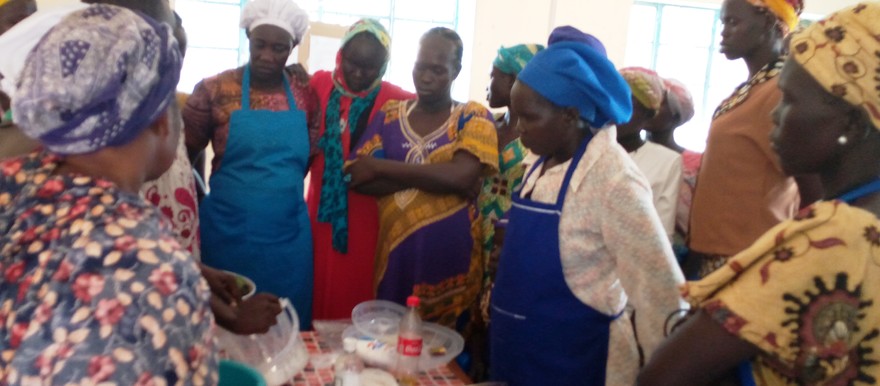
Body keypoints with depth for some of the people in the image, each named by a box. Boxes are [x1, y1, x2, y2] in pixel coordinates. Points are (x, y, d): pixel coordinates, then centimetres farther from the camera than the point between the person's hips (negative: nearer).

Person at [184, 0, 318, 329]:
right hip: (228, 233, -2)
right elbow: (182, 154, 2)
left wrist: (282, 190, 6)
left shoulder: (305, 96, 3)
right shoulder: (215, 90, -5)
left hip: (288, 235, 2)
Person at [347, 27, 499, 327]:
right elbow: (357, 177, -5)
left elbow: (461, 177, -18)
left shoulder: (474, 117, -1)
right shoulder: (389, 115, 7)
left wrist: (380, 167, -12)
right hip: (395, 257, 2)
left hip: (450, 260, -2)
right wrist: (435, 177, -14)